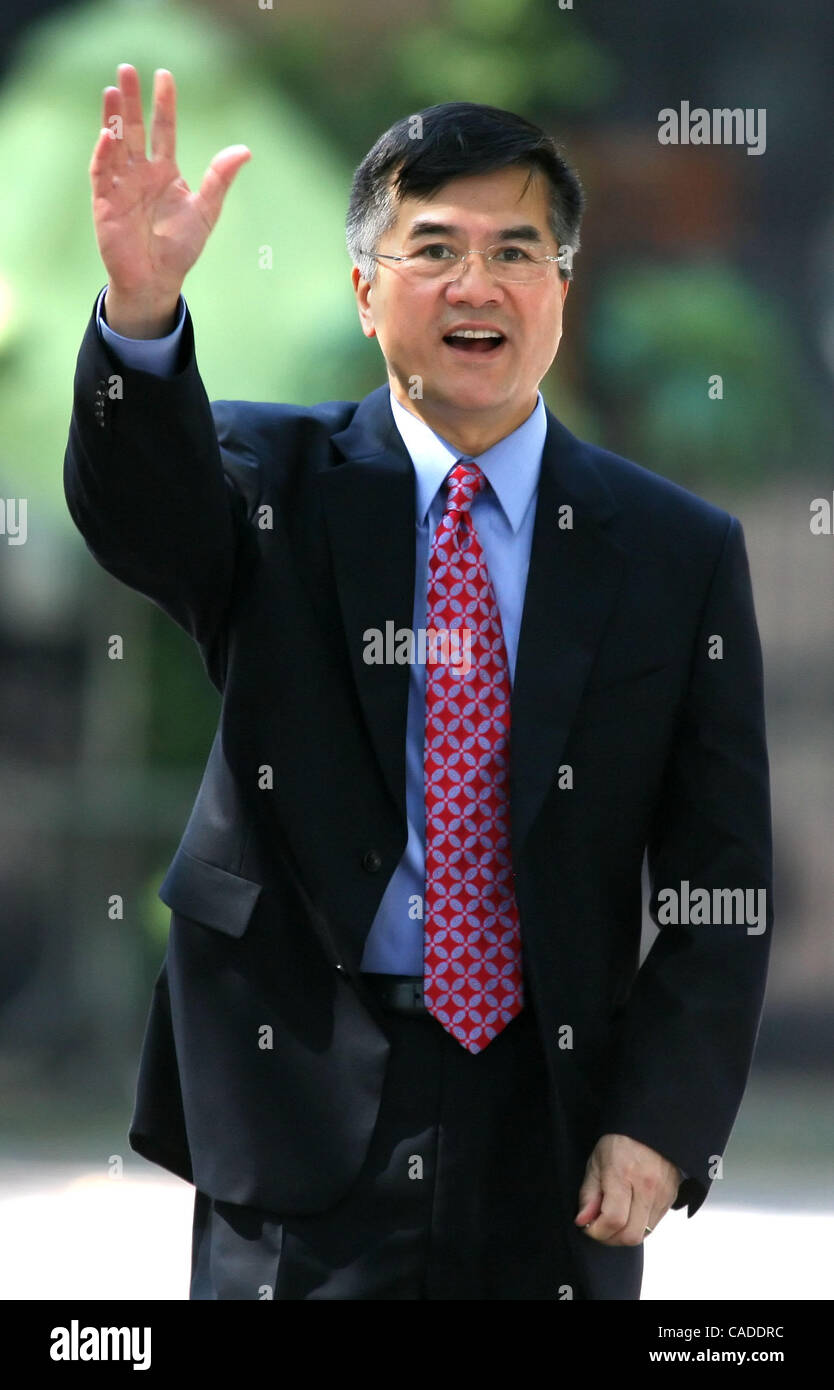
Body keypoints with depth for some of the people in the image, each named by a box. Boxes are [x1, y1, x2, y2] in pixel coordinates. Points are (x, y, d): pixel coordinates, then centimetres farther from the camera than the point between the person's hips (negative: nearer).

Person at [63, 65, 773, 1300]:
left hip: (553, 1115, 1)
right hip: (303, 1096, -1)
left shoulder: (679, 552, 4)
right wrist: (142, 308, -41)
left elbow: (722, 880, 3)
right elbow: (137, 504, -21)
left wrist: (663, 1122, -8)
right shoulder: (275, 483, 2)